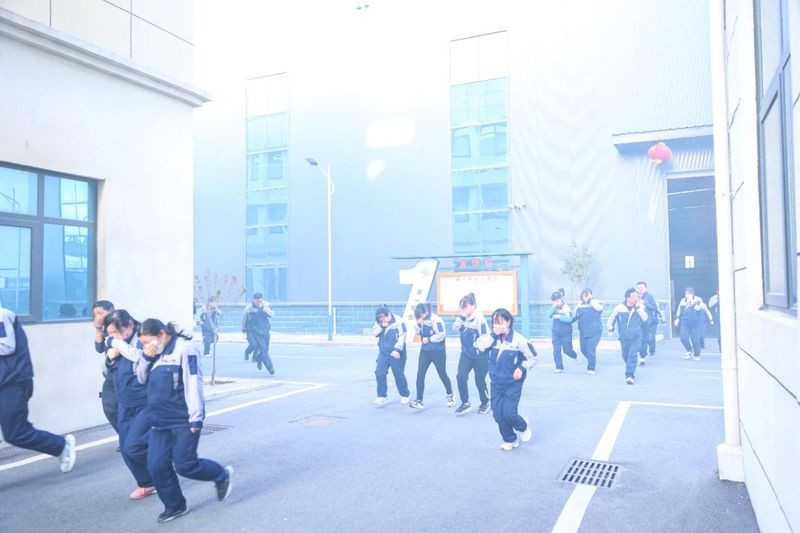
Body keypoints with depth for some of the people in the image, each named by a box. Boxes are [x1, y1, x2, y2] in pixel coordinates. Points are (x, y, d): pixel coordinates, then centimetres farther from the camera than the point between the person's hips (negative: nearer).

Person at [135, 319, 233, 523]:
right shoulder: (154, 352, 9)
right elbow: (141, 378, 14)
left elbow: (193, 385, -18)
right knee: (156, 466, 5)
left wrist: (196, 418, -19)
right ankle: (175, 506, 23)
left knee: (184, 465, -4)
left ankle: (222, 475, 22)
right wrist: (146, 357, -5)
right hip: (159, 421, 8)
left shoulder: (184, 349, -16)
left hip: (184, 421, -8)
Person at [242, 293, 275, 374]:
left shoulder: (266, 305, -2)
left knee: (265, 348, 12)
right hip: (254, 331, -4)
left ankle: (259, 360, 41)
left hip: (265, 330, 4)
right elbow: (244, 319, 3)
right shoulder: (249, 308, -9)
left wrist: (263, 308, -25)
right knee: (263, 348, -13)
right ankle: (269, 367, -8)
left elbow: (271, 314, -15)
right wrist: (244, 328, 13)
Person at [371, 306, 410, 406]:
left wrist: (397, 350, -25)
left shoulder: (398, 322, -13)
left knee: (399, 375, 5)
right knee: (379, 373, -6)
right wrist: (381, 326, -15)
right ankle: (382, 396, 6)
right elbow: (374, 333, 0)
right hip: (383, 353, 5)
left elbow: (402, 337, -17)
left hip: (395, 354, -5)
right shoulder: (379, 322, 5)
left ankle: (405, 395, 23)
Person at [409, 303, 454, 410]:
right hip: (425, 351, 6)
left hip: (438, 352, -6)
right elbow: (417, 333, 6)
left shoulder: (435, 319, -20)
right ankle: (419, 400, 3)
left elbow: (442, 335, -24)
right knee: (420, 375, -3)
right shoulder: (421, 319, 0)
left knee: (442, 375, 11)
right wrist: (419, 324, -13)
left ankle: (450, 395, 35)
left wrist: (429, 339, -17)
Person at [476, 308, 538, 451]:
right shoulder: (492, 338, -2)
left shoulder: (519, 340, -14)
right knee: (498, 415, 5)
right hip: (496, 384, 4)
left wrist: (522, 368, -19)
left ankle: (523, 426, 26)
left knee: (509, 414, -10)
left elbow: (533, 358, -5)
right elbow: (480, 345, -19)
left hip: (513, 384, -4)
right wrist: (493, 334, -24)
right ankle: (510, 440, 28)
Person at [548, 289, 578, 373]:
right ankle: (559, 367, 8)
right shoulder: (555, 307, 4)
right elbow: (549, 315, -7)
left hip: (566, 333, -4)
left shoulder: (566, 307, -11)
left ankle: (575, 355, 39)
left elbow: (570, 319, -20)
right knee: (556, 350, -1)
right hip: (555, 332, 4)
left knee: (567, 350, 5)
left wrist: (559, 316, -23)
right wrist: (554, 307, -17)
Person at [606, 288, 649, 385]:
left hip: (636, 337, -1)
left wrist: (638, 307, -19)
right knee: (625, 356, 13)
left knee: (633, 356, -15)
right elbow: (611, 318, 7)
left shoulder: (640, 306, -3)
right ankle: (630, 369, 41)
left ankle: (630, 375, -12)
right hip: (624, 338, 1)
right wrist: (610, 329, 1)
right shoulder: (620, 307, -6)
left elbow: (645, 318, -15)